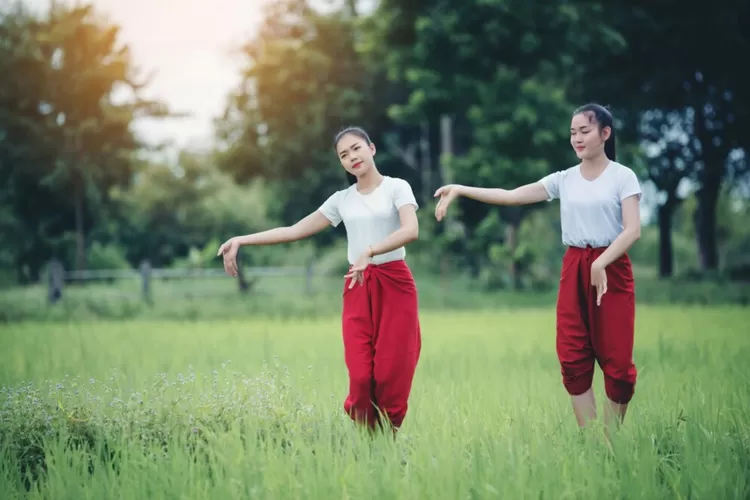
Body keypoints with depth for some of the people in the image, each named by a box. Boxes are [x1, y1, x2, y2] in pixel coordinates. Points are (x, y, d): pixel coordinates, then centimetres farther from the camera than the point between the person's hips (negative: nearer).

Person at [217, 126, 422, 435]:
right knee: (361, 376, -8)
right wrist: (241, 240, 3)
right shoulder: (341, 200, 13)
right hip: (358, 288, 3)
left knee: (391, 374, -6)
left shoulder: (396, 187, 1)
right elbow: (294, 231, 12)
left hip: (395, 284, -3)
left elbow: (411, 230, -17)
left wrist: (370, 252, -32)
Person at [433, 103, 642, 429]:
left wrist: (600, 263, -26)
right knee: (573, 360, 0)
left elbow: (633, 230, -12)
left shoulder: (622, 176, -2)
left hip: (612, 268, -4)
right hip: (573, 269, 4)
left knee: (616, 360, -4)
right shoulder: (564, 180, 8)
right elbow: (511, 196, 1)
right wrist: (460, 190, -9)